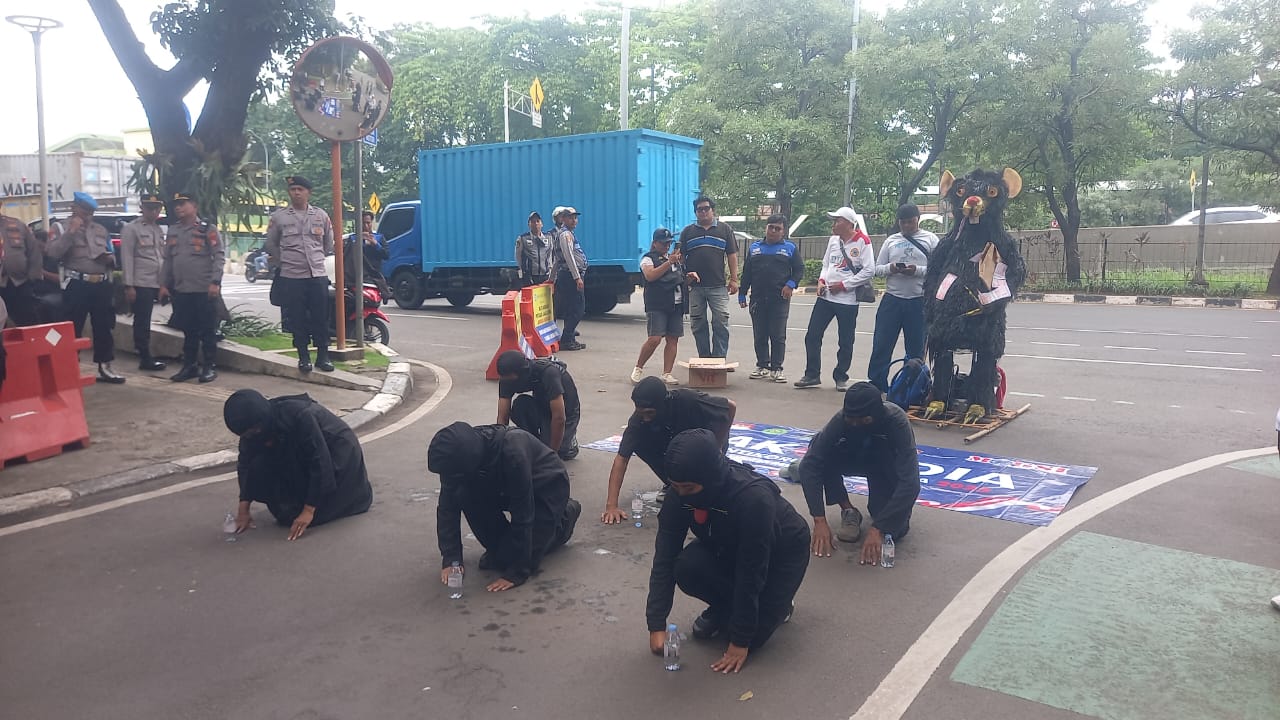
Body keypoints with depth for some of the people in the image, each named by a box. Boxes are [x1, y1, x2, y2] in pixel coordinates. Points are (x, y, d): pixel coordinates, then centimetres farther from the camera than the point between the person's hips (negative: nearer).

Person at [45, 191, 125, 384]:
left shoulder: (101, 230, 19)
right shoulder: (61, 227, 3)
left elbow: (112, 258, 26)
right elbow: (52, 252, -14)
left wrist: (110, 259, 2)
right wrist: (71, 232, -18)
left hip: (101, 284, 5)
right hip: (76, 285, -5)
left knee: (104, 326, 7)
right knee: (73, 328, -2)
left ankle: (105, 367, 14)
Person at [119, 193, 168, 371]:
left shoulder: (160, 230, 16)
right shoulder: (131, 229, -3)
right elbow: (127, 258, -8)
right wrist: (129, 285, -14)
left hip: (156, 283, 6)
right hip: (140, 284, -6)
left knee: (145, 322, 12)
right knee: (142, 322, -1)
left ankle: (144, 355, 19)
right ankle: (145, 358, 3)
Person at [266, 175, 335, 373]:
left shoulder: (321, 215, 6)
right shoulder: (278, 217, 2)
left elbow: (328, 244, 17)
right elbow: (271, 245, 12)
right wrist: (283, 263, 11)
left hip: (318, 275, 1)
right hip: (291, 277, -1)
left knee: (321, 317, 3)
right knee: (297, 318, 2)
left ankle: (323, 355, 11)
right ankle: (303, 356, 11)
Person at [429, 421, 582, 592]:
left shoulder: (512, 452, -40)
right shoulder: (459, 456, -23)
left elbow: (522, 515, -34)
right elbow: (448, 506, -14)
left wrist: (516, 572, -29)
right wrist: (451, 558, -21)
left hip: (548, 487, -6)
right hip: (506, 489, 6)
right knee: (464, 495, -22)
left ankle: (567, 513, 9)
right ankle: (498, 548, 1)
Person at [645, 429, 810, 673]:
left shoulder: (754, 497, -40)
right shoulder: (680, 491, -25)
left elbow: (751, 573, -34)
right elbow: (665, 557, -21)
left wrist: (740, 641, -27)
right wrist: (656, 624, -26)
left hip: (781, 552, -4)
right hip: (727, 548, 4)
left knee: (753, 635, -18)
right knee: (687, 567, -27)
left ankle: (777, 602, 14)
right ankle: (723, 607, 4)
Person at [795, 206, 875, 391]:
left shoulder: (862, 242, -9)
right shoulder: (833, 240, 11)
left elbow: (869, 271, -14)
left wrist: (843, 285, -14)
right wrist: (821, 281, 1)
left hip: (848, 299, -6)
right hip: (825, 297, 6)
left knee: (845, 342, 6)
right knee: (812, 336, 4)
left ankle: (841, 378, 20)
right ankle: (812, 375, 15)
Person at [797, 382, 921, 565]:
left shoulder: (896, 421, -37)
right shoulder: (842, 419, -31)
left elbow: (910, 482, -42)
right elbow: (809, 464, -35)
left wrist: (877, 529, -47)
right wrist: (820, 520, -43)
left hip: (888, 467, -2)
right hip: (856, 459, 2)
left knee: (894, 529, -26)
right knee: (819, 449, -30)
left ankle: (877, 506, 10)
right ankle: (848, 511, -9)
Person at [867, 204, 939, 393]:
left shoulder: (930, 239, 4)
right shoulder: (891, 241, 12)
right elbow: (877, 269, 11)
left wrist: (917, 270, -19)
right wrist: (890, 268, -10)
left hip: (919, 302, -2)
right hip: (892, 299, 2)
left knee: (916, 349, 6)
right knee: (881, 344, -1)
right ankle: (876, 385, 8)